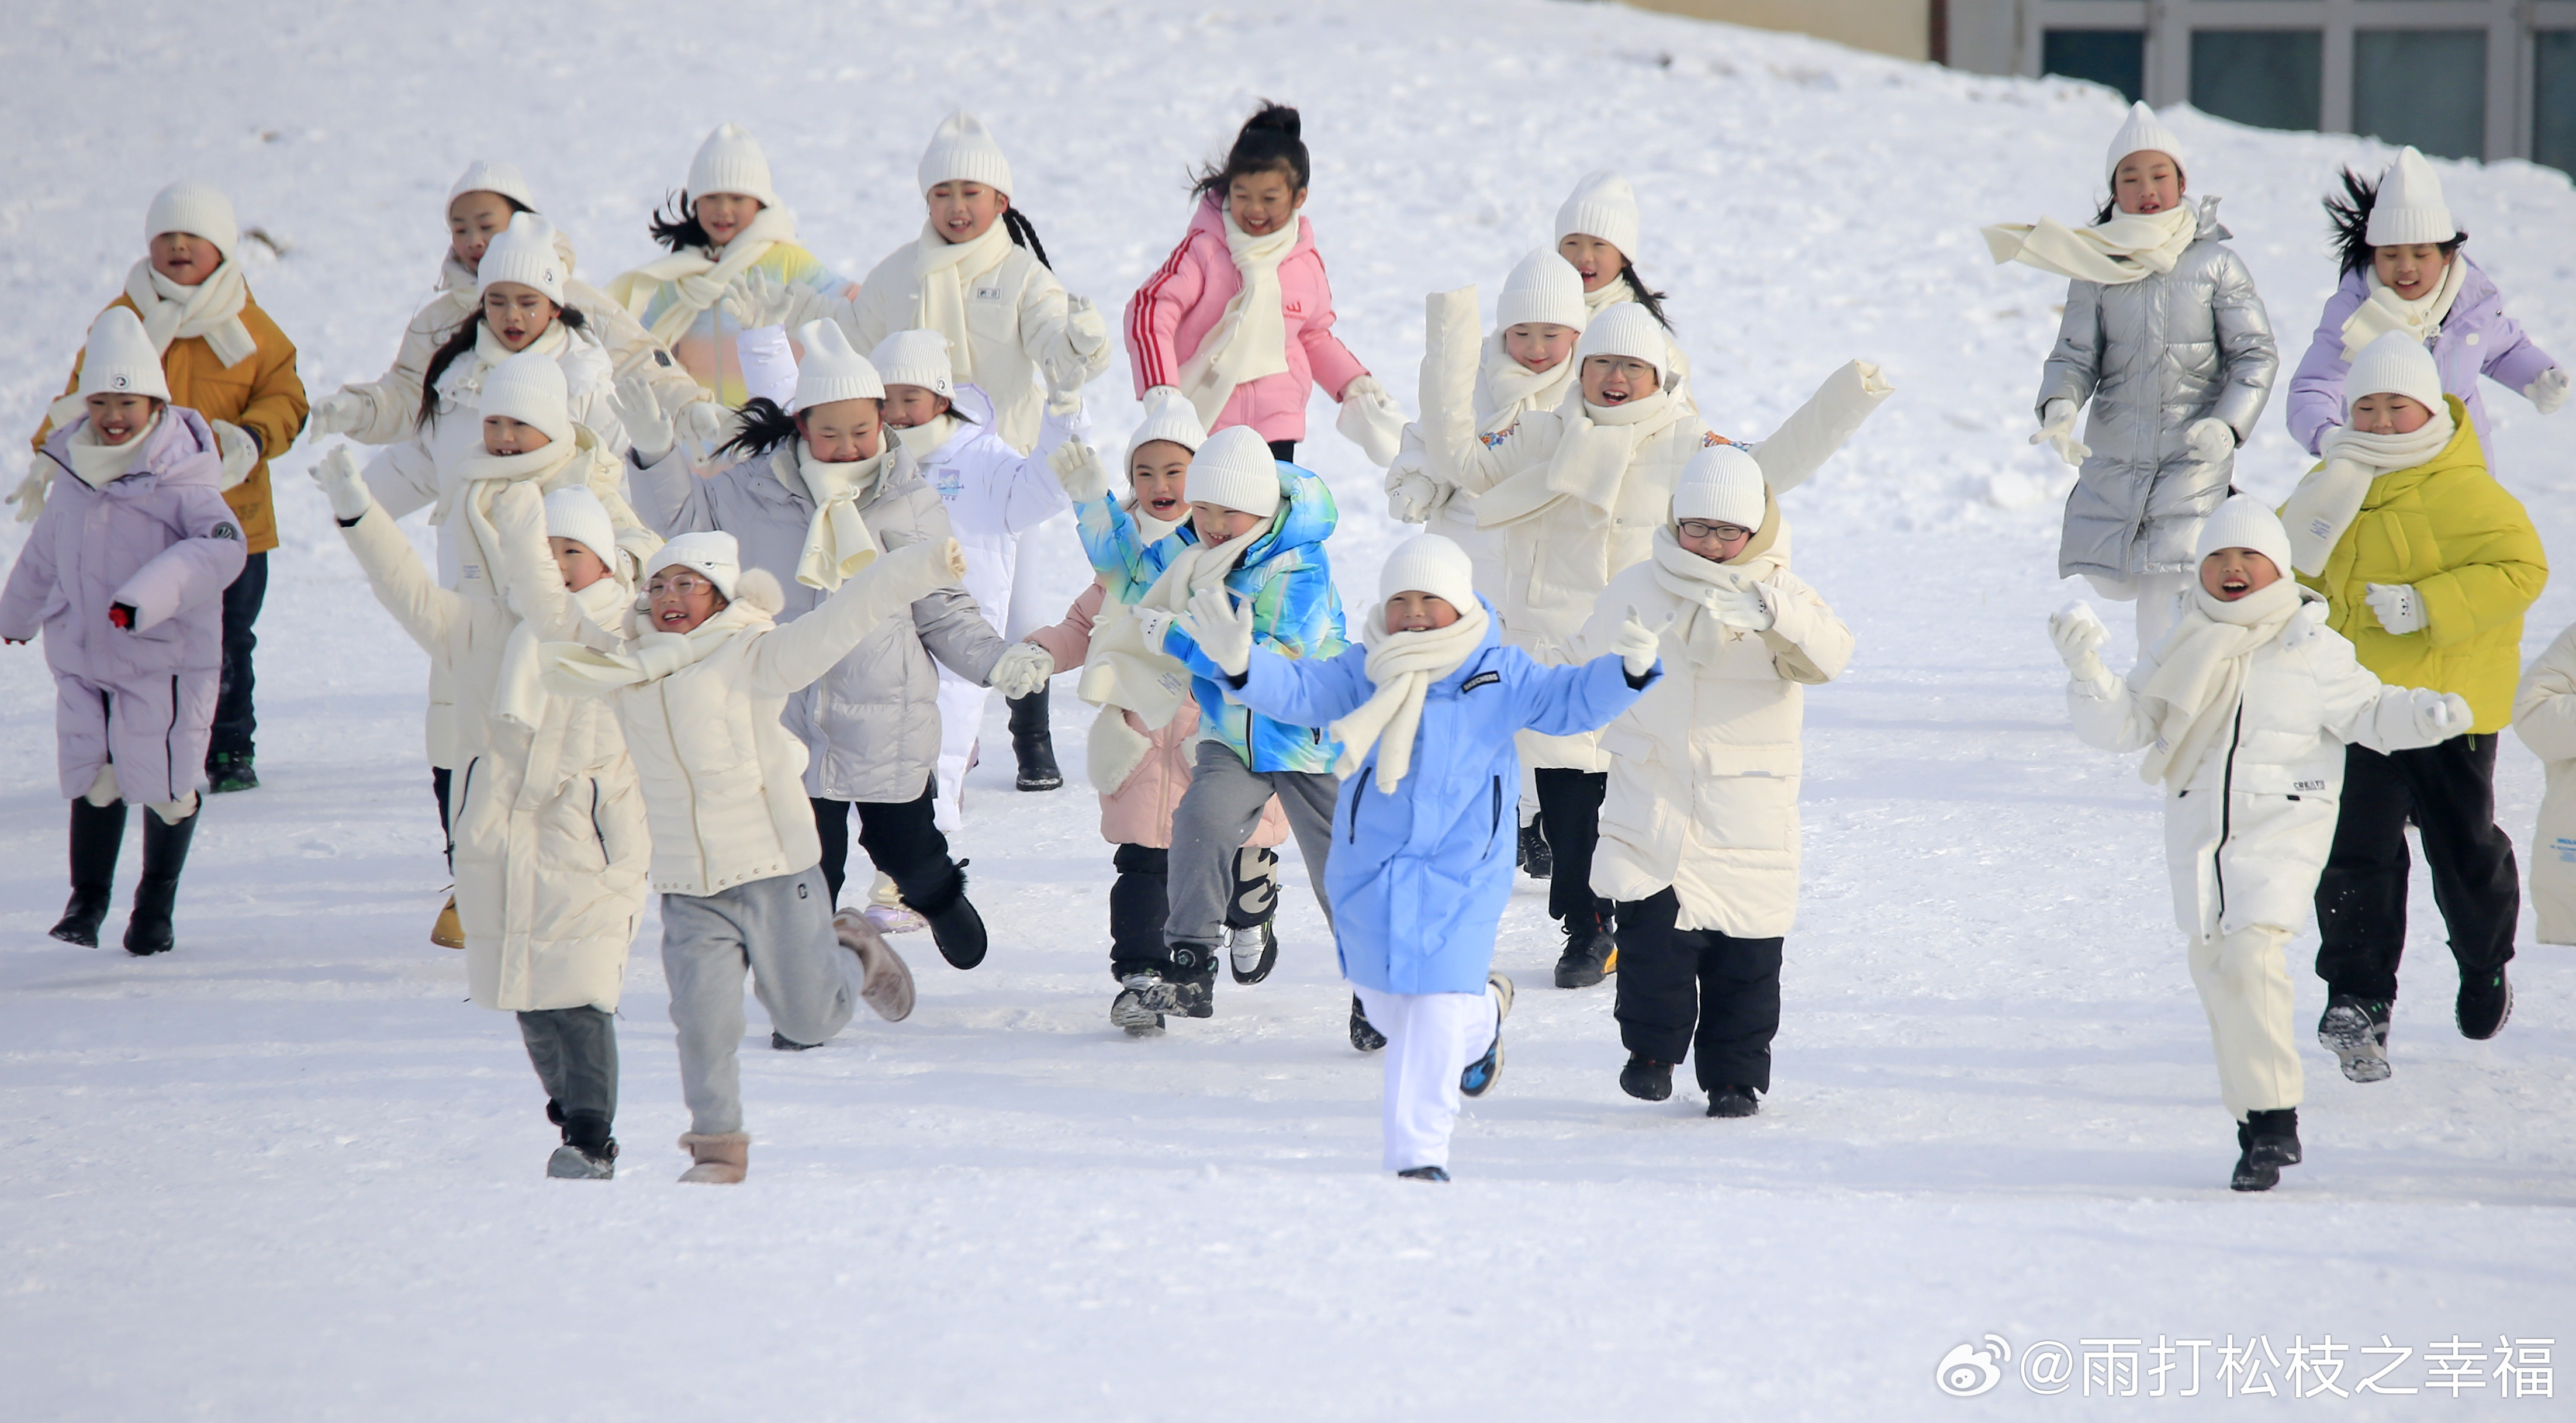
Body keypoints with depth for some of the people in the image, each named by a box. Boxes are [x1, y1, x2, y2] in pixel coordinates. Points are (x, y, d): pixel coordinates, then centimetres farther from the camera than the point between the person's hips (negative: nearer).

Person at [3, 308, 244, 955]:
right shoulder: (73, 476, 5)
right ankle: (87, 899, 17)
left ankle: (156, 903, 23)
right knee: (93, 778, 3)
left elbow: (220, 549, -30)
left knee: (164, 783, 4)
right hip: (83, 658, 4)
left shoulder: (180, 482, -16)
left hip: (165, 660, -4)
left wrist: (149, 595, -41)